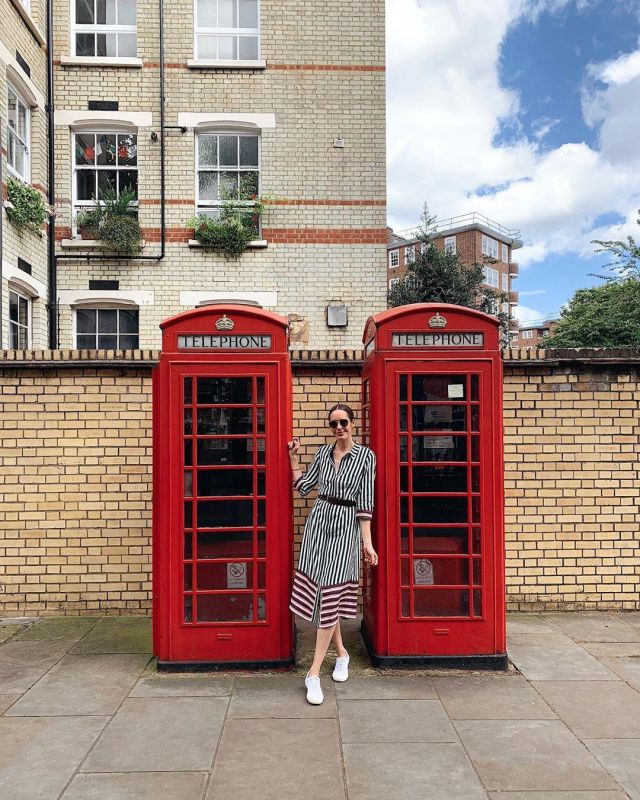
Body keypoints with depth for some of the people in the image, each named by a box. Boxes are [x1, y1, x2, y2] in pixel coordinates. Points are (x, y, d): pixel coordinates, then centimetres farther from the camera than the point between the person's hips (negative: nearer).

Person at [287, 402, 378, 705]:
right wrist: (293, 459, 6)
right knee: (320, 589, 7)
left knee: (331, 593, -6)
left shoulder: (366, 456, -4)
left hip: (345, 527, -4)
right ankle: (341, 653, 29)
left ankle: (314, 673, 0)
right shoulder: (324, 452, 7)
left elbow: (365, 502, -6)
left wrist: (367, 541, -8)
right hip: (319, 521, 4)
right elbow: (304, 487, 12)